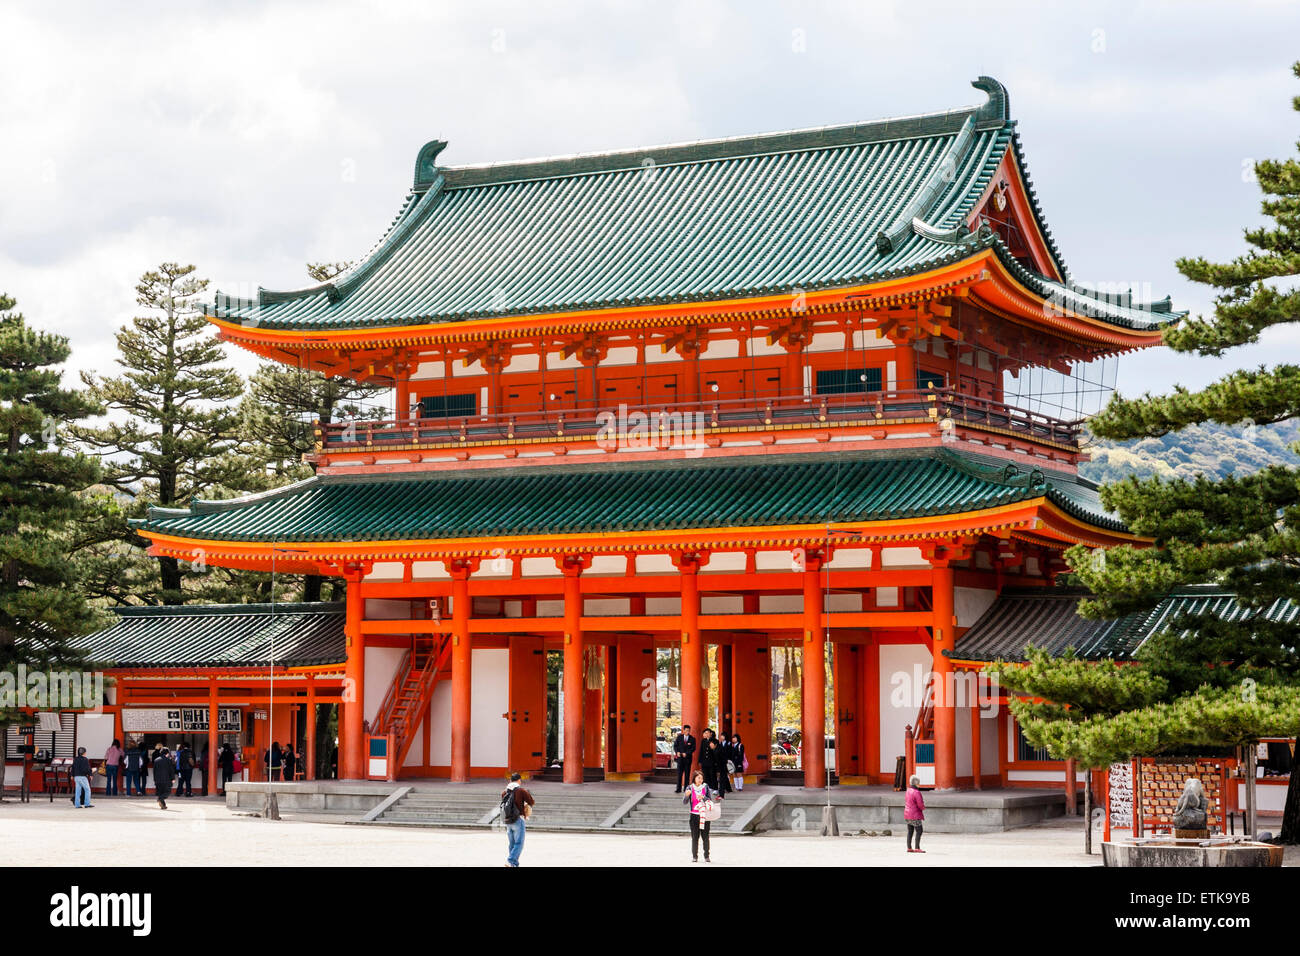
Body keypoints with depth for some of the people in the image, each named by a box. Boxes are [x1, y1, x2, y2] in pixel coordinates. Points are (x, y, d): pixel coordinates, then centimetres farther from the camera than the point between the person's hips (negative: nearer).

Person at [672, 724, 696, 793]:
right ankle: (679, 789, -3)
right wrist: (677, 752, -8)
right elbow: (675, 745, 9)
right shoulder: (679, 737, 7)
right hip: (680, 757, 0)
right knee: (679, 773, -4)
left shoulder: (692, 739, 3)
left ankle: (686, 788, 7)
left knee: (687, 774, 2)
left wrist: (686, 753, -14)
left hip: (688, 758, 0)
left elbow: (693, 748, -3)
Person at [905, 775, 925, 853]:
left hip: (907, 814, 9)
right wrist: (923, 807, 5)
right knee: (919, 831, -5)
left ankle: (909, 848, 14)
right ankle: (917, 848, -8)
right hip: (915, 815, -9)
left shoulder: (908, 790, 8)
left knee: (910, 831, 12)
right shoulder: (916, 792, -19)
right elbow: (920, 805, -20)